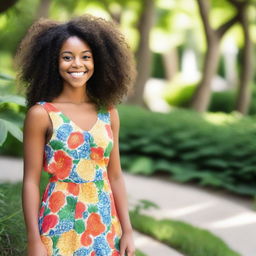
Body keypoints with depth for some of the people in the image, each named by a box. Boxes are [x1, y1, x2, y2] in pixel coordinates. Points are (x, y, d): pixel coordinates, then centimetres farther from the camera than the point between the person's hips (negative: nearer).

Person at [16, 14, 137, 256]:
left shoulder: (108, 113, 5)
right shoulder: (41, 114, -7)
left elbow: (115, 177, 9)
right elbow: (31, 181, -7)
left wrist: (127, 231, 6)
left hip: (105, 229, 4)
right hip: (60, 229, -4)